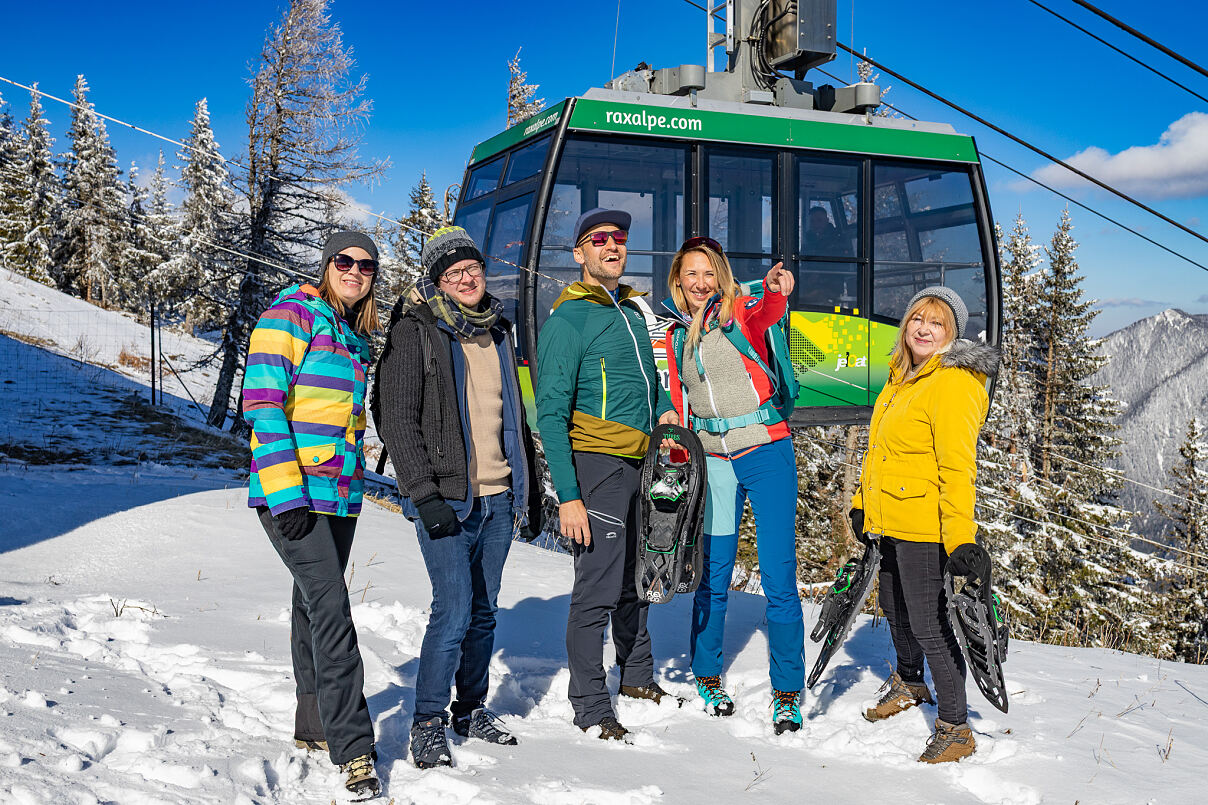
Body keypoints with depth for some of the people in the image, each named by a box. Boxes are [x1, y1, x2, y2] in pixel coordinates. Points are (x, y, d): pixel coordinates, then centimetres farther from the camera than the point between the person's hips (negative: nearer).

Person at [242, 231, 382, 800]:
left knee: (313, 607, 16)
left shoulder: (356, 337, 16)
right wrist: (286, 492, -21)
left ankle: (313, 724, 28)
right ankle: (353, 750, -10)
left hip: (340, 496, 8)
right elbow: (262, 404, -15)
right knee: (332, 610, -13)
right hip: (291, 496, -8)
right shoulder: (290, 315, -7)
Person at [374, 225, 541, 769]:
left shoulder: (498, 330, 15)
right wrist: (424, 494, -17)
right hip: (446, 498, -6)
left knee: (484, 609, 12)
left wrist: (531, 484, 20)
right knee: (454, 610, -10)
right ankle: (428, 723, 3)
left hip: (498, 497, 6)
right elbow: (397, 418, -10)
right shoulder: (415, 332, -5)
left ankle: (471, 709, 27)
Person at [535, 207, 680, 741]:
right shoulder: (567, 320, -9)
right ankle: (590, 706, 6)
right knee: (598, 589, -6)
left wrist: (662, 410, 7)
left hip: (640, 461, 8)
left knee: (634, 578, 18)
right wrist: (568, 496, -19)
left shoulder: (632, 312, 16)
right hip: (596, 462, -8)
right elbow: (551, 414, -13)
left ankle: (637, 676, 35)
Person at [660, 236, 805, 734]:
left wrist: (776, 290, -50)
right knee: (713, 576, 9)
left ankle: (788, 692, 8)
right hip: (712, 463, 4)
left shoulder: (742, 311, -2)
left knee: (778, 578, -5)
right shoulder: (676, 336, 11)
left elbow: (767, 315, -28)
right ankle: (707, 677, 27)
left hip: (766, 454, -3)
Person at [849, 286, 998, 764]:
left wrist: (961, 539, -28)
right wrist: (863, 505, 23)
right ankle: (909, 684, 48)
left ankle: (955, 729, 9)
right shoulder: (902, 376, 12)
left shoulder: (953, 383, -17)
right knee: (895, 608, 24)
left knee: (928, 623, -5)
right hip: (891, 521, 9)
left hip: (926, 525, -9)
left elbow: (958, 466, -24)